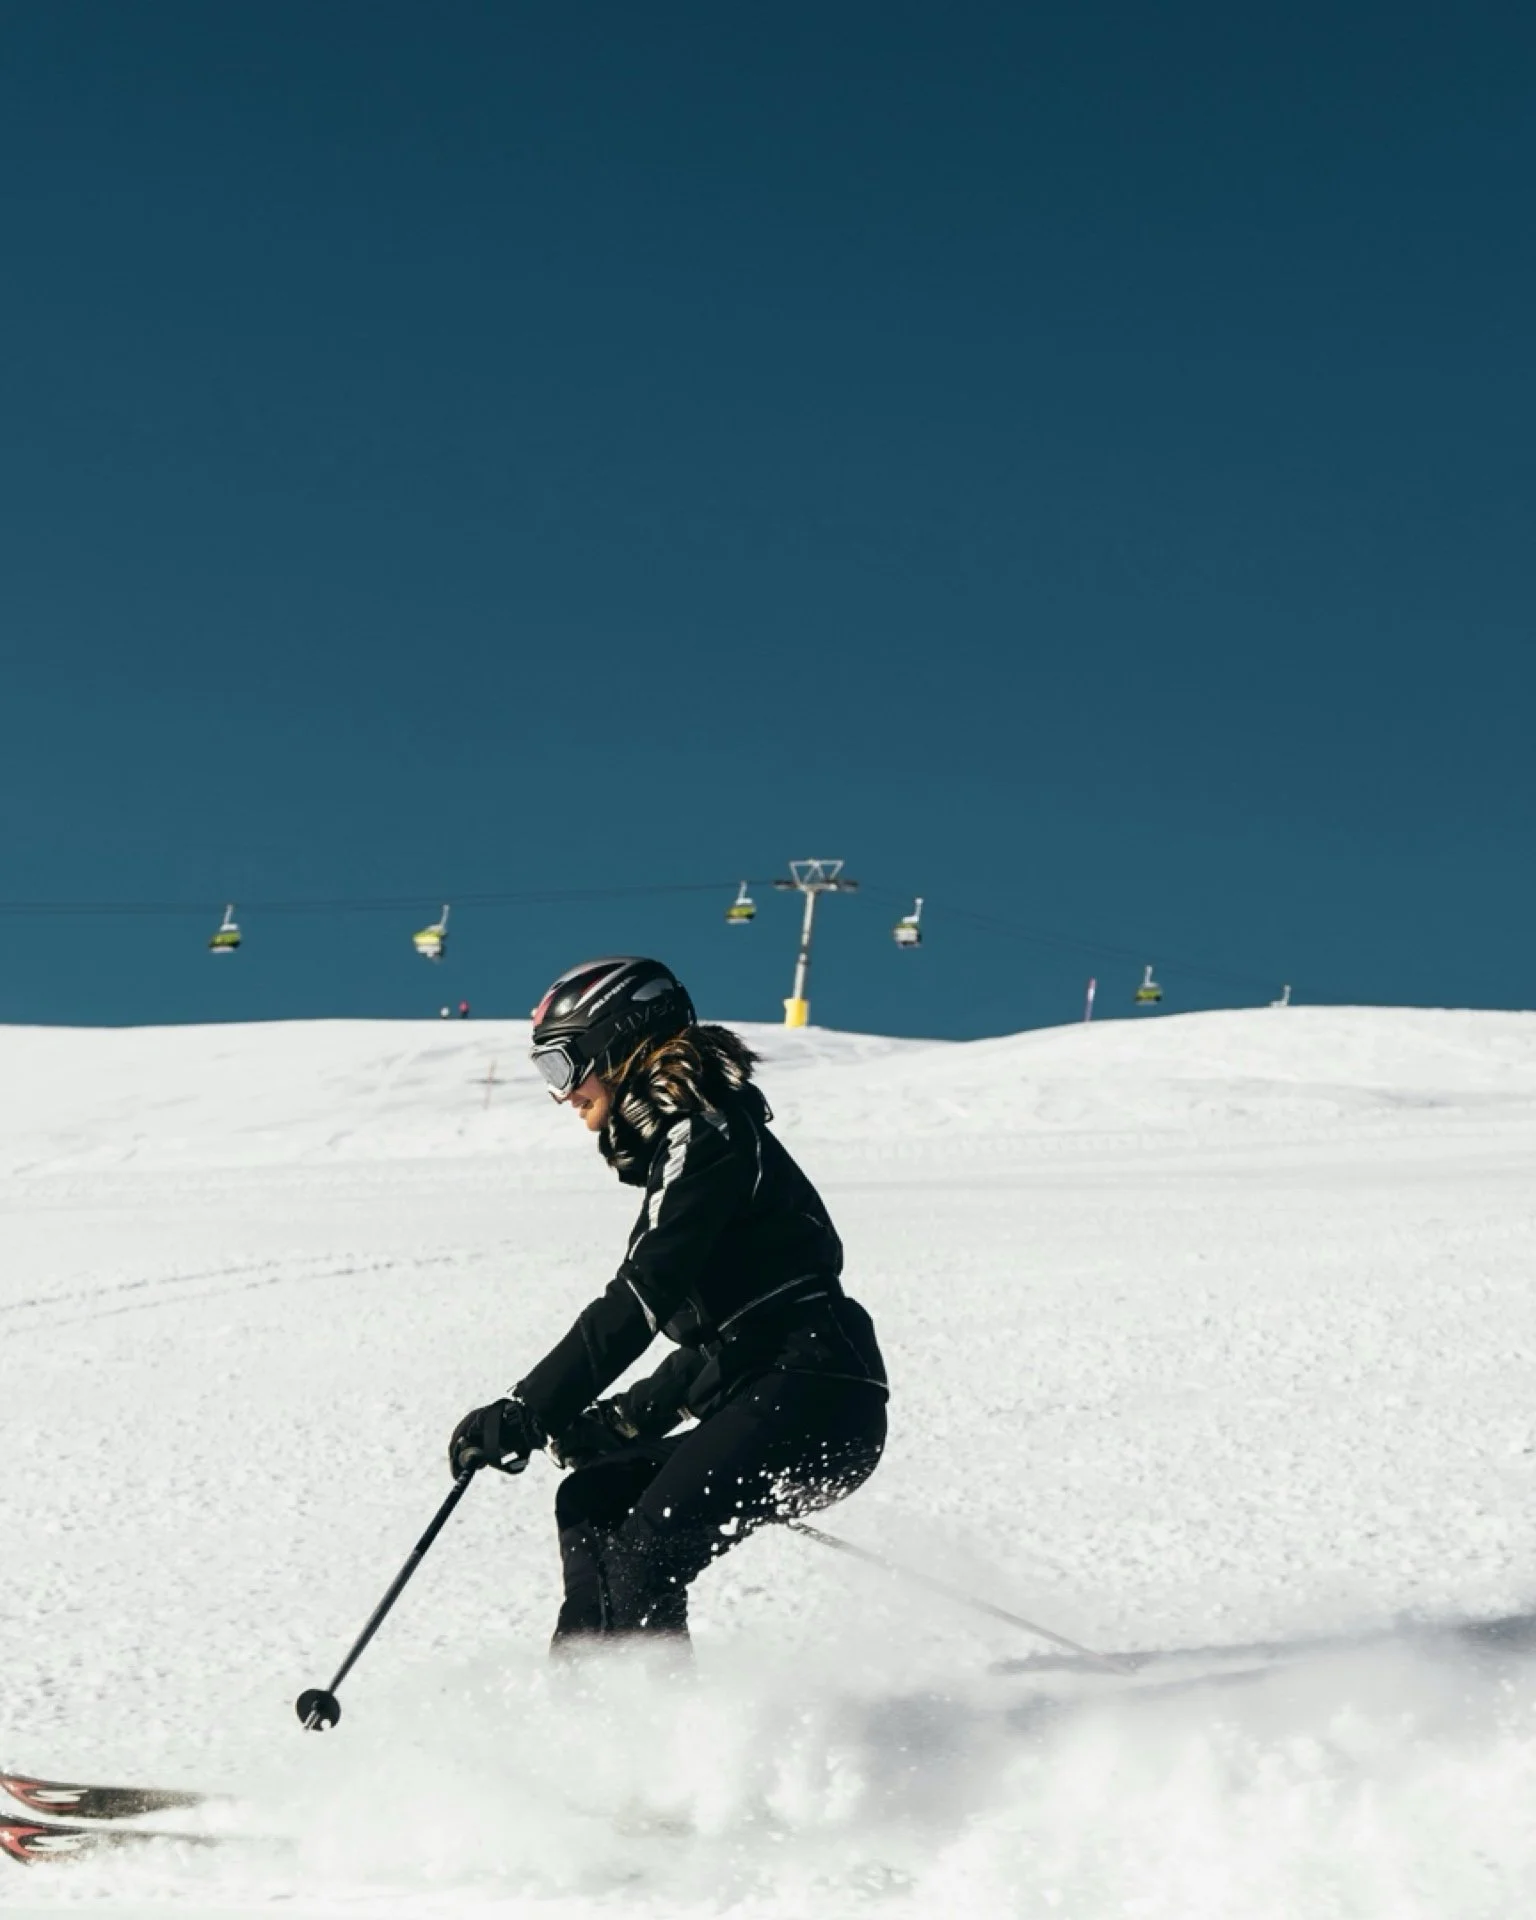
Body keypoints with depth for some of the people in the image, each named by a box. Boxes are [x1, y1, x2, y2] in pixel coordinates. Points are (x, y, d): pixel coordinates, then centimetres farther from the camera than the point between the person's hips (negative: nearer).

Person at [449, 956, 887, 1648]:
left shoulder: (700, 1137, -8)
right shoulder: (682, 1141, 22)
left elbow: (637, 1304, -17)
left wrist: (524, 1415, -17)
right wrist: (625, 1419, 20)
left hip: (811, 1403, -11)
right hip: (768, 1403, 11)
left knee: (643, 1559, -19)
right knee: (589, 1497, 11)